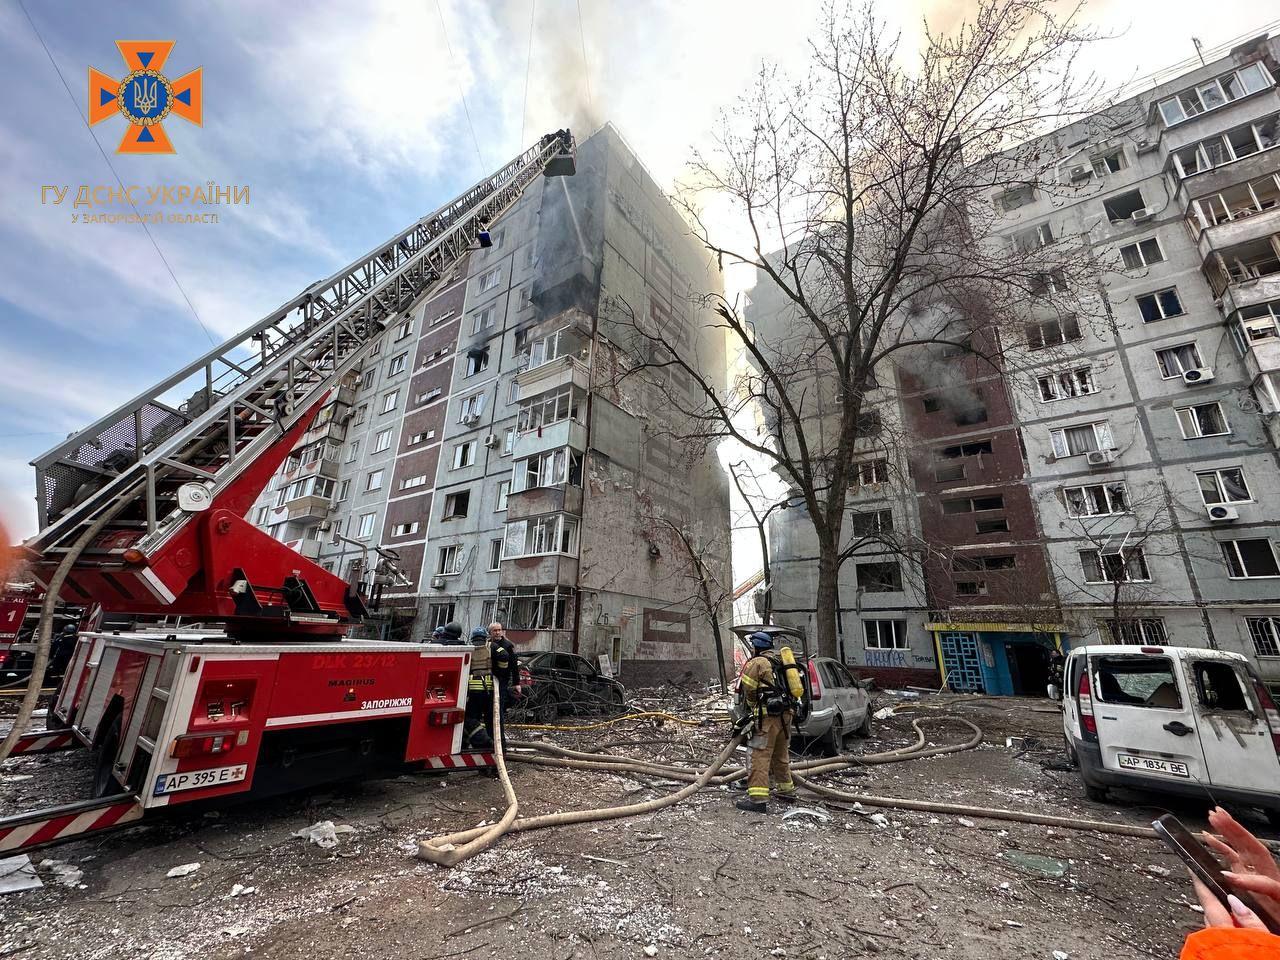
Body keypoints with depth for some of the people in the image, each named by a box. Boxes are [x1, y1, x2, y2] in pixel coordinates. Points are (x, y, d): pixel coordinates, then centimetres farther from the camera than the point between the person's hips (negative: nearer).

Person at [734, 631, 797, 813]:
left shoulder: (756, 663, -5)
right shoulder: (779, 662, 19)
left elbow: (747, 690, -4)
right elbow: (788, 687, 19)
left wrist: (753, 707, 15)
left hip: (768, 716, -8)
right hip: (786, 713, 8)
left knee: (761, 756, -7)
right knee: (781, 754, 21)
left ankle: (758, 798, -9)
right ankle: (786, 790, 32)